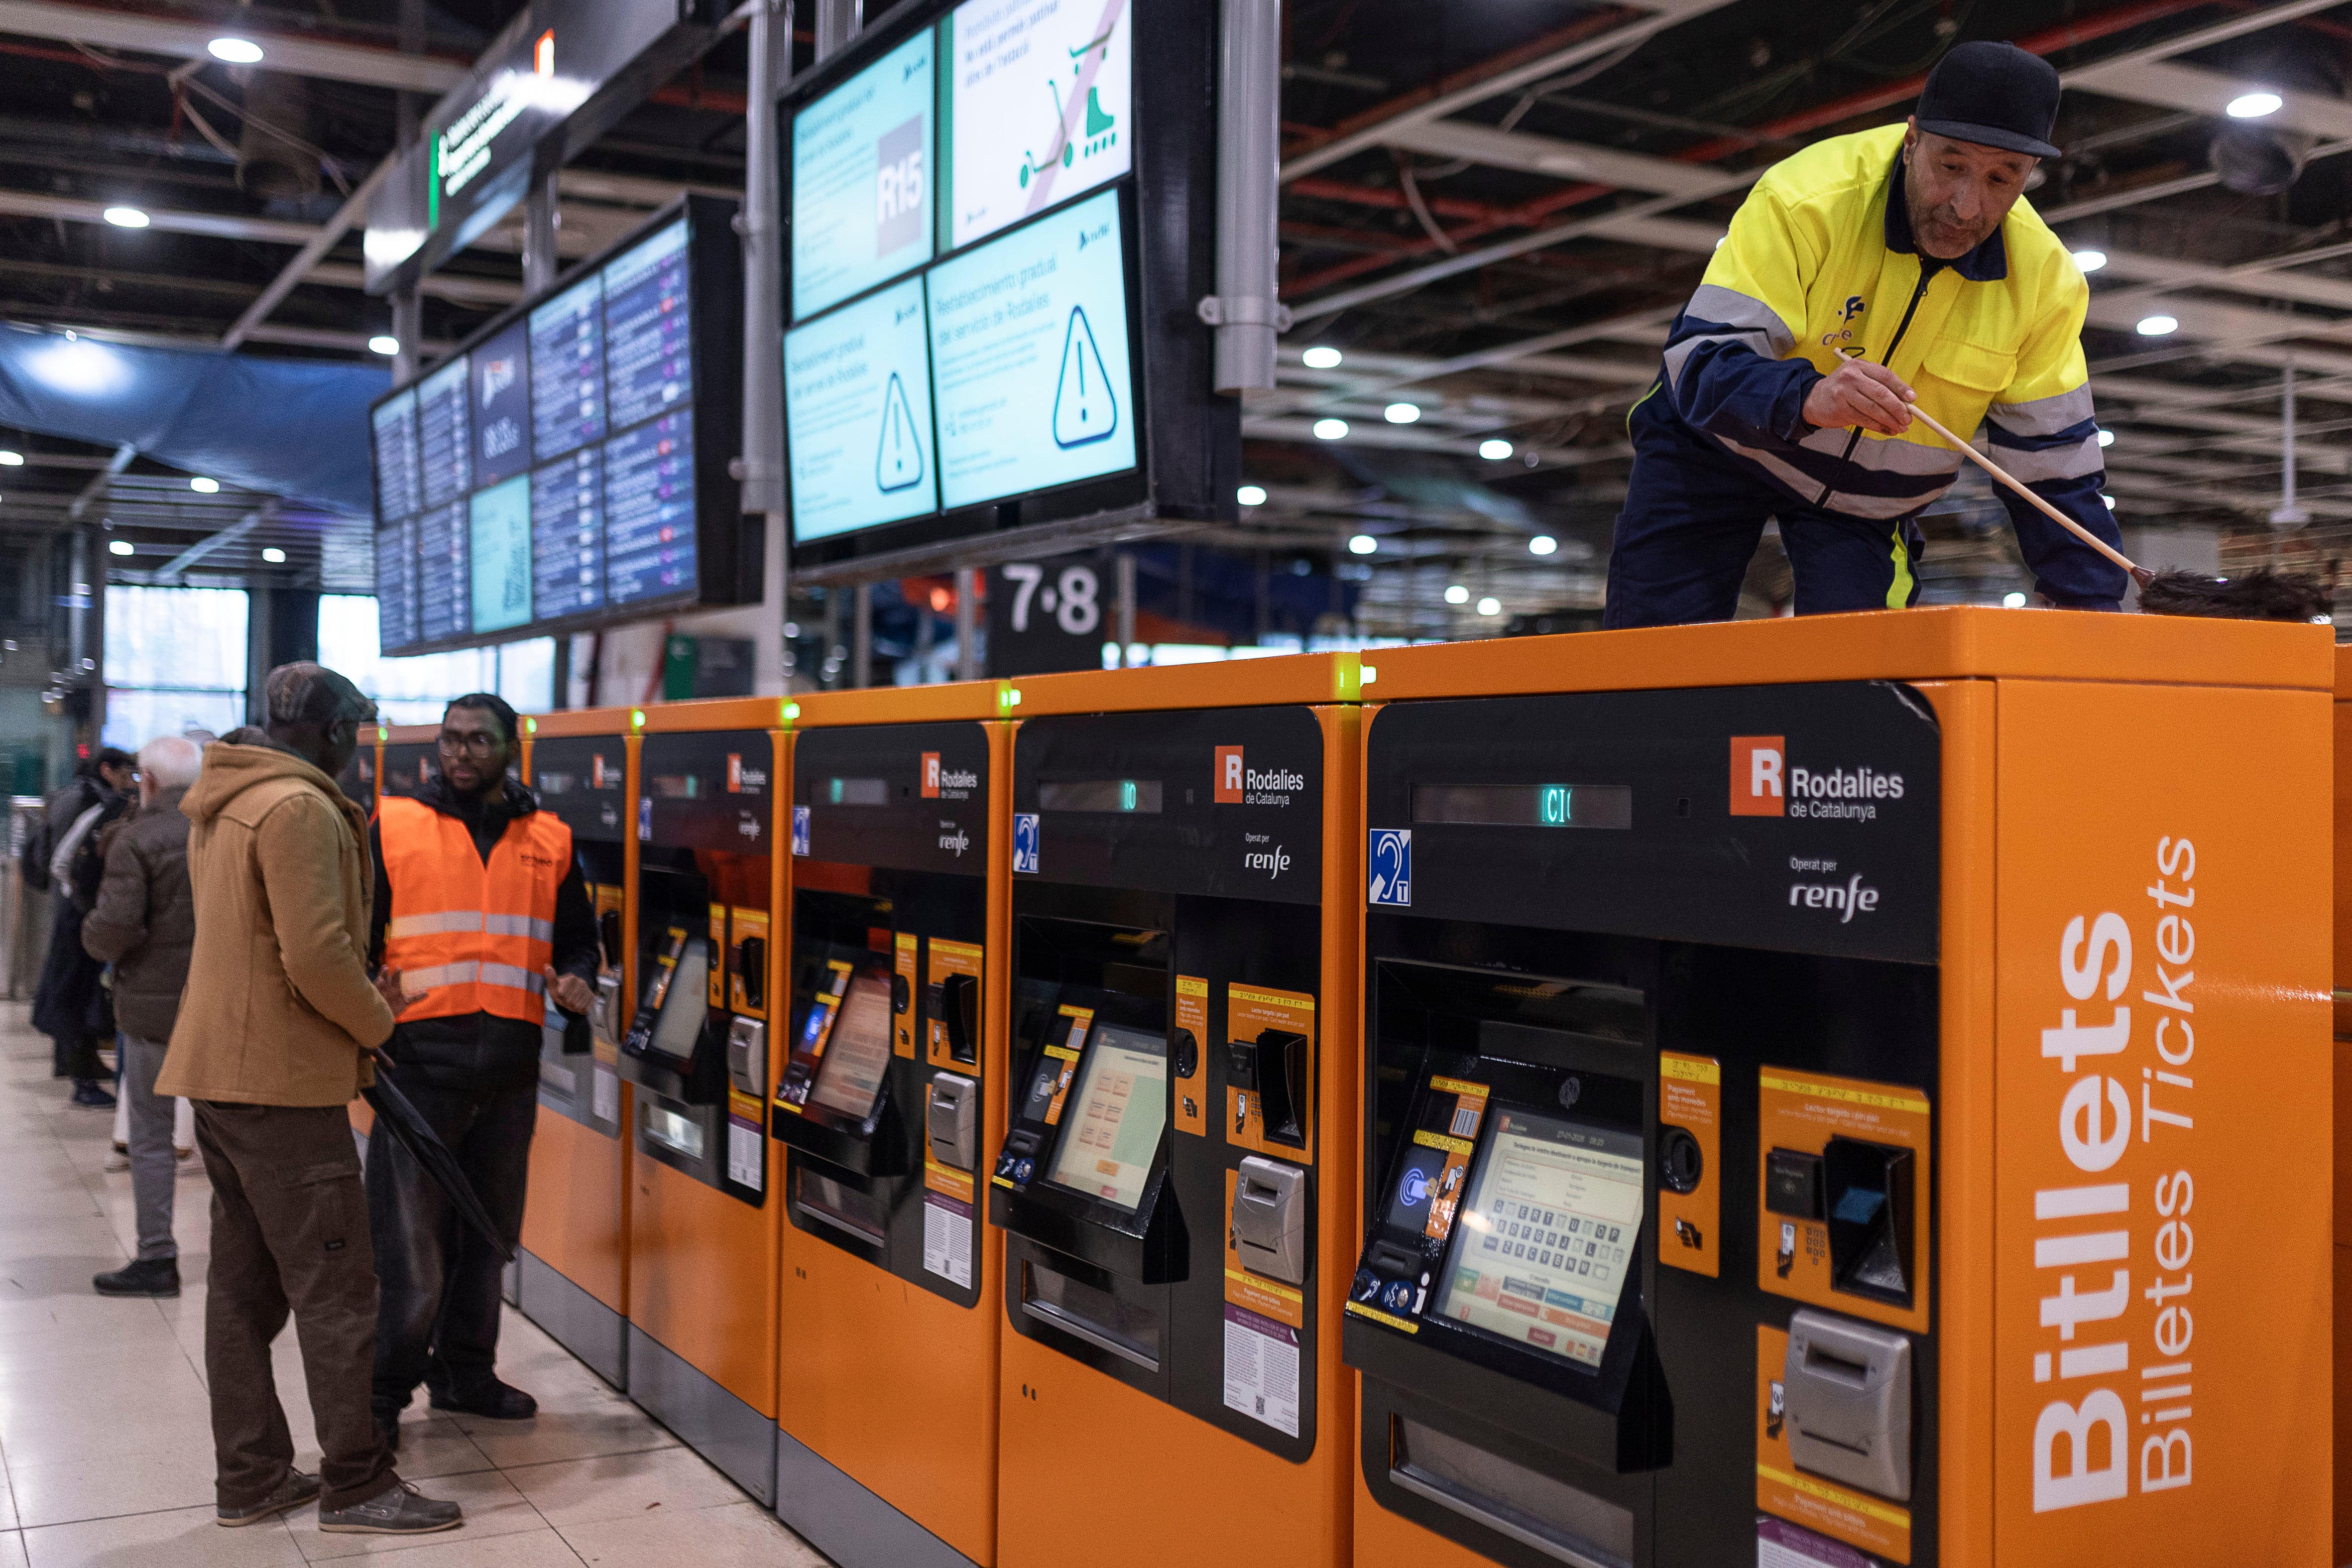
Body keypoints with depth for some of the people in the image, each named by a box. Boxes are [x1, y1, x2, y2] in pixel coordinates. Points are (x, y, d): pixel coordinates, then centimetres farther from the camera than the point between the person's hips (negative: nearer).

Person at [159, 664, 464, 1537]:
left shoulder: (220, 807, 16)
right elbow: (317, 956, -23)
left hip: (218, 1070, 10)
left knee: (244, 1282, 13)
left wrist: (355, 1020, 16)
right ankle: (355, 1486, 1)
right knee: (336, 1285, -4)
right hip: (285, 1081, -10)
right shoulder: (300, 808, -16)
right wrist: (378, 1023, -6)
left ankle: (249, 1478, 20)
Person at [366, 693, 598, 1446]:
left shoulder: (549, 841, 11)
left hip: (511, 1065, 4)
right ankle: (384, 1391, 9)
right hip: (420, 1054, -4)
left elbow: (578, 937, 19)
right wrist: (368, 990, -16)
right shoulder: (393, 826, 3)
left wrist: (576, 982, -2)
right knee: (408, 1233, -4)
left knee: (490, 1229, 13)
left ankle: (466, 1371, 28)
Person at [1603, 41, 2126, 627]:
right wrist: (1806, 398, -54)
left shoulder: (2045, 280, -16)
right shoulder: (1805, 199, -28)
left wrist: (2092, 606, -17)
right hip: (1719, 447, -2)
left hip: (1868, 498, 3)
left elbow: (2054, 464, -9)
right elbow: (1700, 363, -34)